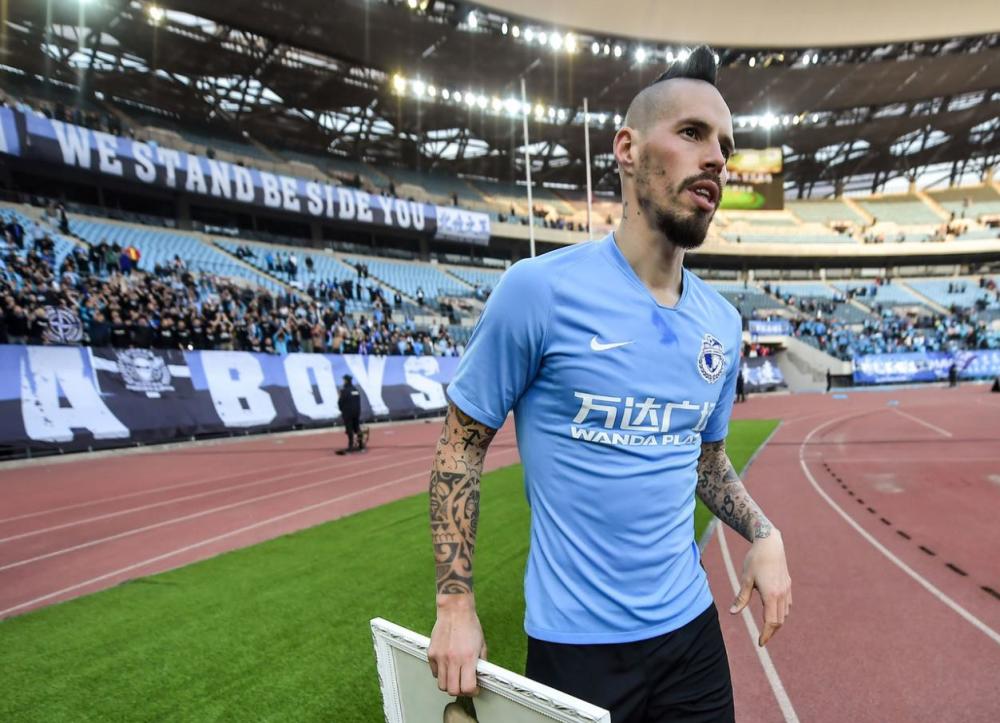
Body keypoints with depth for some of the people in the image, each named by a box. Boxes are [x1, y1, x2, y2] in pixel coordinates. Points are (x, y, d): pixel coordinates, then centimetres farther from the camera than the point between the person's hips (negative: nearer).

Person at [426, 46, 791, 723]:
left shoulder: (722, 323, 2)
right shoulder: (540, 289, -16)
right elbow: (461, 444, -9)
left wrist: (764, 534, -1)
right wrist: (456, 603, -11)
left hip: (691, 624, 6)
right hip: (577, 642, -5)